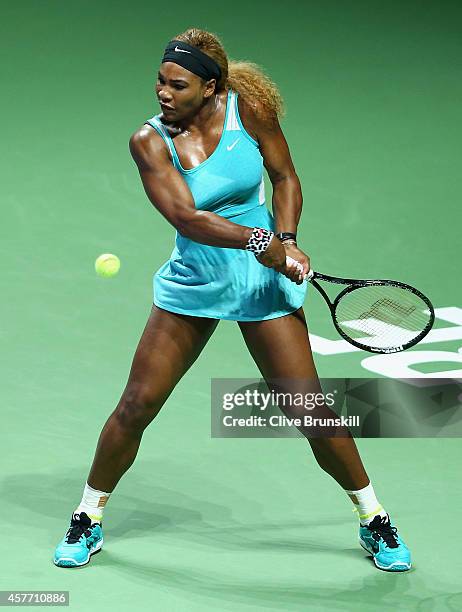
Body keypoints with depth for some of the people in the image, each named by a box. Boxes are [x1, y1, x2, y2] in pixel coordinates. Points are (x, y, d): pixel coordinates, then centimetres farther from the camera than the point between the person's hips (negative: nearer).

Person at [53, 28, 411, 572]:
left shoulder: (249, 109, -10)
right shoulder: (149, 142, -13)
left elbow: (285, 177, 1)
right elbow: (185, 216, -24)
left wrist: (287, 241, -14)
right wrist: (260, 240, -36)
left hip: (263, 282, 0)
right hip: (191, 283, 0)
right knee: (136, 405, -2)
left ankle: (374, 523, 16)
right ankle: (88, 521, 18)